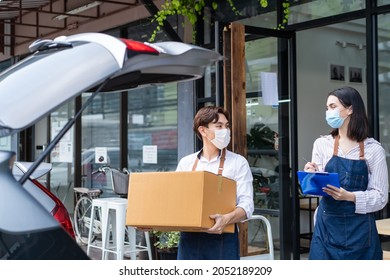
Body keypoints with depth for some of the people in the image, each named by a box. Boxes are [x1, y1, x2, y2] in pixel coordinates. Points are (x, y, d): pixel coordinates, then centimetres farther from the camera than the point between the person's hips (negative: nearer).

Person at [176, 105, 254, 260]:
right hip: (189, 239, 3)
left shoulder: (238, 162, 2)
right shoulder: (185, 163, 11)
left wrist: (227, 218, -28)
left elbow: (246, 204, -8)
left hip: (223, 239, -3)